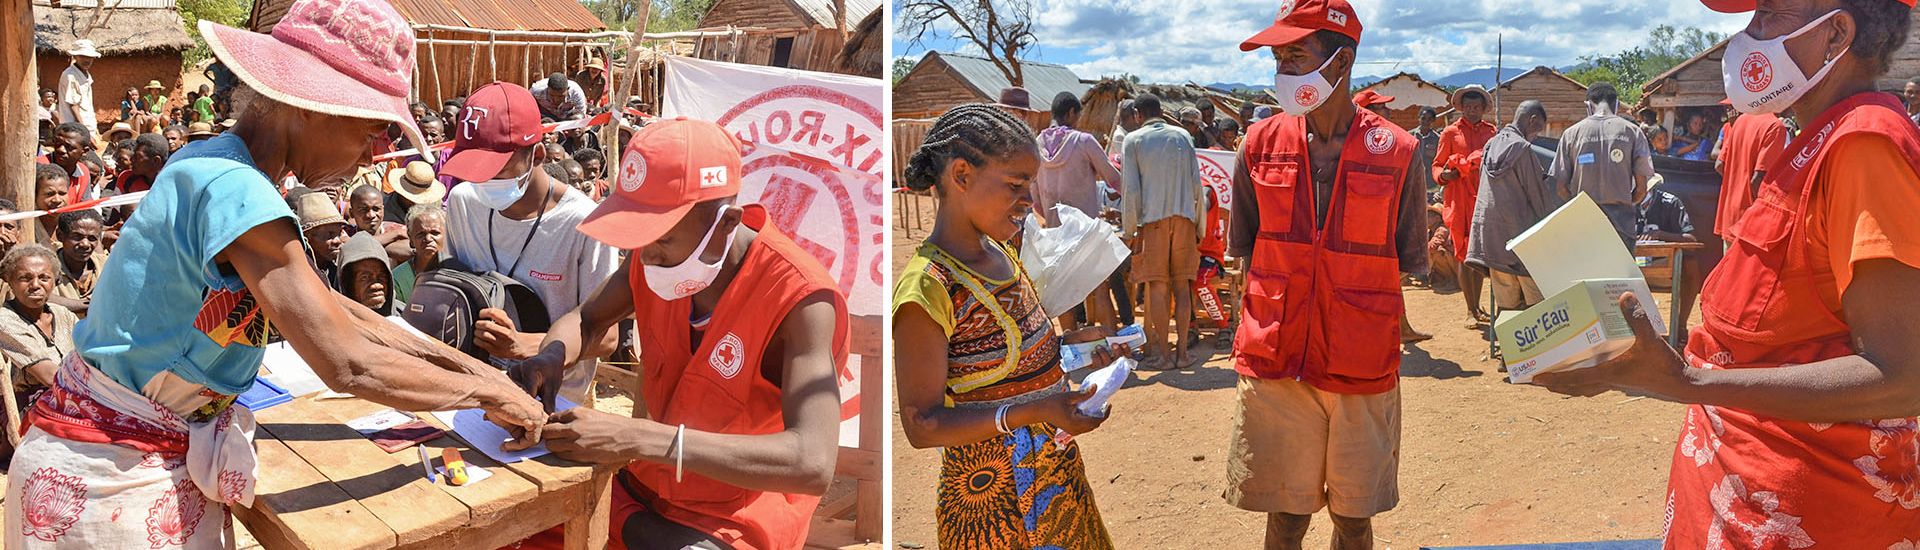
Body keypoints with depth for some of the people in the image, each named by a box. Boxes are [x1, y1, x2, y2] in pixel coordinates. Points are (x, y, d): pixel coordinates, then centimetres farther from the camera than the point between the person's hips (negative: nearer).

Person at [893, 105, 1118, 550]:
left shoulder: (1001, 254, 3)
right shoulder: (926, 288, -23)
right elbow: (921, 425, -23)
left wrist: (1068, 344, -1)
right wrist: (1033, 412, -31)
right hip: (994, 502, -8)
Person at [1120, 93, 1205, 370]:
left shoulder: (1133, 140, 0)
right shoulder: (1182, 136, 10)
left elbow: (1130, 189, -5)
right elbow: (1198, 184, 8)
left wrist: (1130, 230, 0)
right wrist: (1198, 225, 16)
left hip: (1153, 219, -3)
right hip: (1184, 217, 3)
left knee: (1157, 287, 0)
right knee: (1181, 286, 7)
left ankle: (1162, 354, 1)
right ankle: (1182, 351, 7)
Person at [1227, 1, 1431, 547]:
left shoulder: (1396, 152, -3)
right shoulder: (1261, 144, 1)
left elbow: (1411, 262, 5)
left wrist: (1437, 260, -12)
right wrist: (1272, 311, 4)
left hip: (1363, 372, -1)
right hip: (1274, 366, 1)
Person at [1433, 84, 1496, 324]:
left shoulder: (1491, 132, 11)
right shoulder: (1451, 133, 4)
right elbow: (1437, 165, 5)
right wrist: (1444, 175, -16)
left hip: (1485, 198, 3)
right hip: (1459, 200, -3)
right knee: (1465, 255, -2)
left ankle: (1477, 306, 18)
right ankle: (1471, 310, 4)